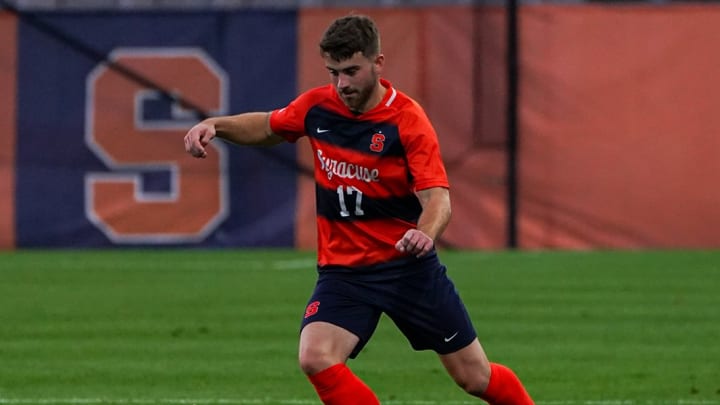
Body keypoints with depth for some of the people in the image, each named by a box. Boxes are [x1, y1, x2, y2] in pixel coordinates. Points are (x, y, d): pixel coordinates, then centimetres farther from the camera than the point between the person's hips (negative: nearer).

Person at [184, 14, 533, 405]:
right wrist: (215, 124, 0)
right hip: (343, 269, 3)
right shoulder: (317, 106, -2)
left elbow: (437, 198, -25)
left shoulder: (407, 120, -15)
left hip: (408, 266, -3)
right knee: (315, 358, -24)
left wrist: (425, 234, -48)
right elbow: (267, 127, 19)